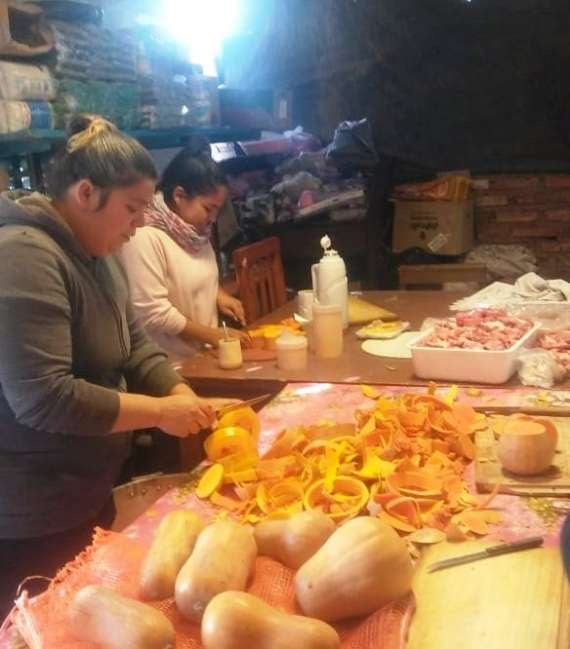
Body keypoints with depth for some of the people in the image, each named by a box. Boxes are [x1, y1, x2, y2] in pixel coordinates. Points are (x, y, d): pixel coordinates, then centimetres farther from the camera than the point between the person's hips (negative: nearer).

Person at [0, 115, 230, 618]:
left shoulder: (98, 253, 8)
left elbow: (134, 344, 10)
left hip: (86, 493, 10)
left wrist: (186, 398, -6)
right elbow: (43, 399, -30)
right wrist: (160, 411, -23)